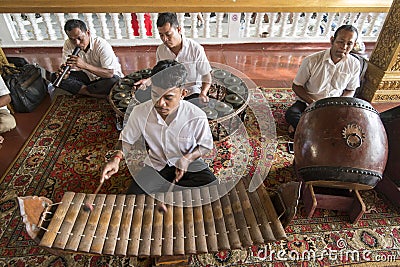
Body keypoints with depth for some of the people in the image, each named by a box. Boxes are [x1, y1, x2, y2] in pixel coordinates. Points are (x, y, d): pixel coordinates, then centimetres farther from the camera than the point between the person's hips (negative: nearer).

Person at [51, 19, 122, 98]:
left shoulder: (102, 45, -26)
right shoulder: (68, 44, -11)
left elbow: (110, 73, -34)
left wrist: (84, 65, -41)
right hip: (86, 75, 5)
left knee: (113, 81, -40)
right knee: (55, 77, -15)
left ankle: (81, 90, -16)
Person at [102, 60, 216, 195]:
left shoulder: (197, 117, -21)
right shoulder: (140, 112, -16)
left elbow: (206, 146, -4)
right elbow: (126, 140, 1)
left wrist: (188, 158, -21)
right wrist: (116, 157, -20)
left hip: (190, 165, 0)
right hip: (155, 166, 1)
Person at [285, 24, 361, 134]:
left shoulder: (354, 64, -6)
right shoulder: (312, 61, -16)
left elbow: (350, 90, 8)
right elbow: (296, 86, -8)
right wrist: (313, 103, -21)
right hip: (307, 102, -3)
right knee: (290, 114, -33)